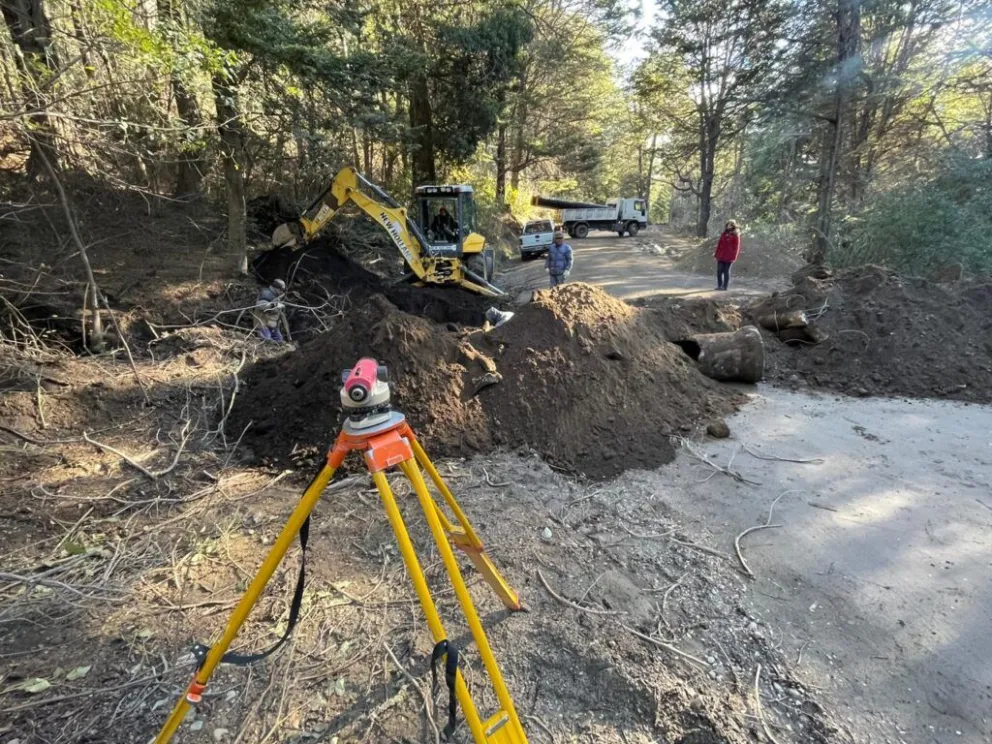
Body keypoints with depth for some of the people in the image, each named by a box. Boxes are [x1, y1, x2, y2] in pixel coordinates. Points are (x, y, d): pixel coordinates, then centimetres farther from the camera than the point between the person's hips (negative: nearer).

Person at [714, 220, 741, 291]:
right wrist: (716, 254, 11)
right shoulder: (724, 234, 13)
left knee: (726, 272, 0)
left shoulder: (736, 235, -4)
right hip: (720, 256, 5)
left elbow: (736, 247, -8)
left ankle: (725, 287, 6)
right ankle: (719, 285, 14)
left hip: (729, 257, -5)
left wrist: (733, 257, -14)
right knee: (719, 271, 4)